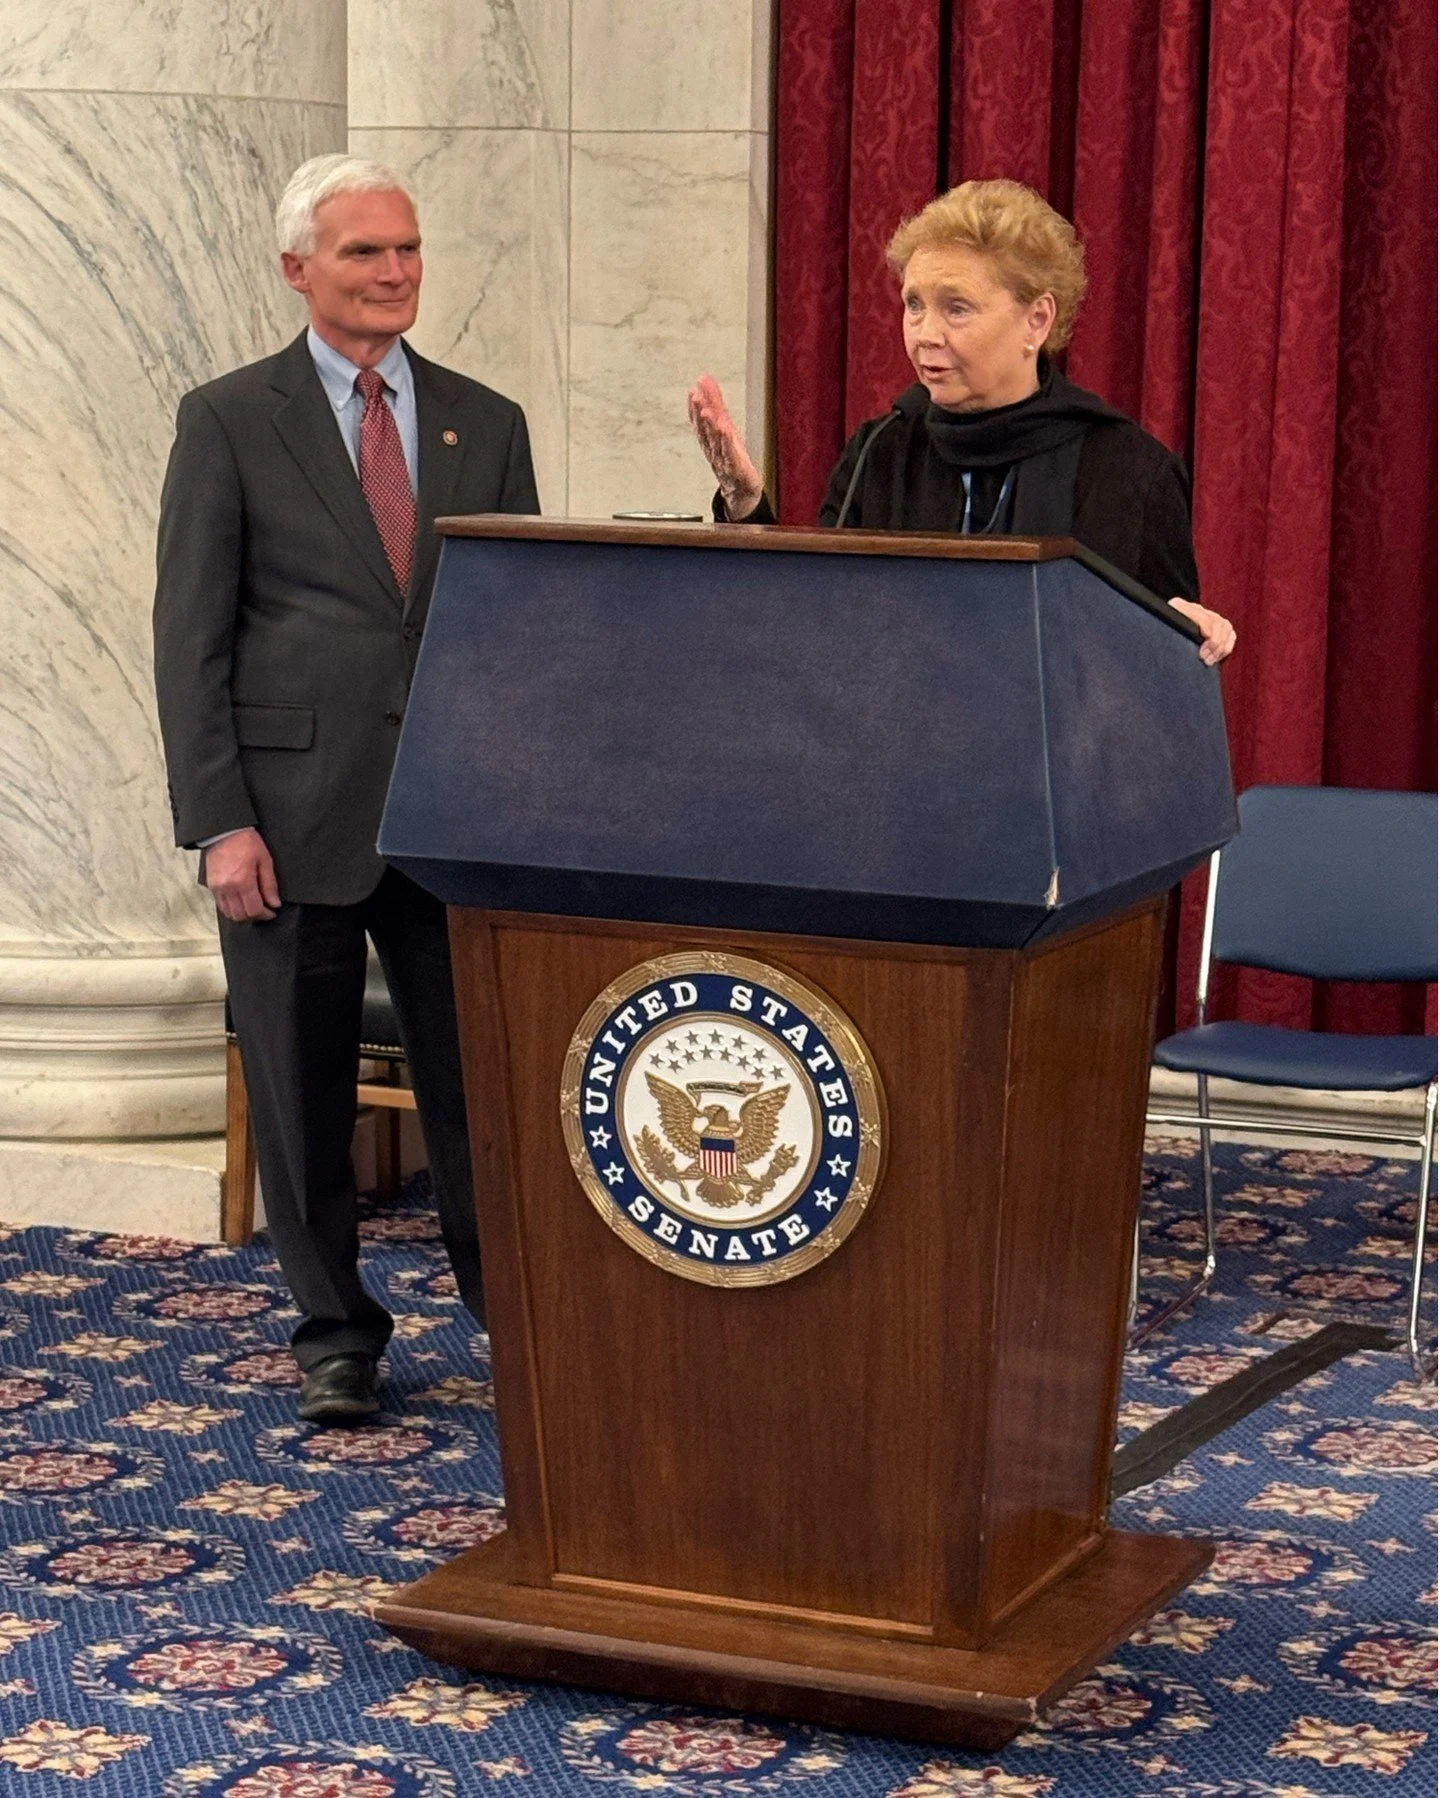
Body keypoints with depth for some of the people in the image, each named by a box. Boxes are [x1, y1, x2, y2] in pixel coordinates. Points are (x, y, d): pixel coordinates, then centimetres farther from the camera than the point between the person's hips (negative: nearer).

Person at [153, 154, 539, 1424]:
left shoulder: (487, 426, 10)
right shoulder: (229, 422, 1)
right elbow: (191, 638, -2)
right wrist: (221, 823, -9)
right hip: (294, 813, -2)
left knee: (479, 1083, 4)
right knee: (303, 1097, 6)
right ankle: (336, 1337, 20)